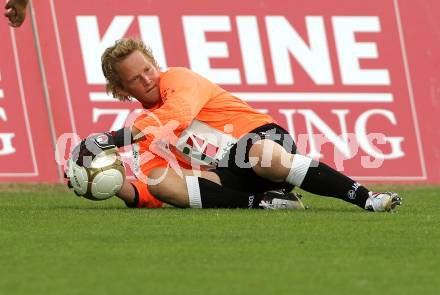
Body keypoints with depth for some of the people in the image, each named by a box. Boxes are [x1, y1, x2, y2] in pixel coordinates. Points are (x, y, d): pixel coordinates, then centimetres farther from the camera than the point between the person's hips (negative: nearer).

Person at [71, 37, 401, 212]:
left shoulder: (178, 78, 5)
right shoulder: (144, 137, 20)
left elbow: (178, 114, -19)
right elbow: (150, 195, 9)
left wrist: (114, 138, -26)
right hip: (224, 176, 4)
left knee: (262, 154, -40)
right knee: (161, 181, -23)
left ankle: (365, 198, -34)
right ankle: (262, 202, -31)